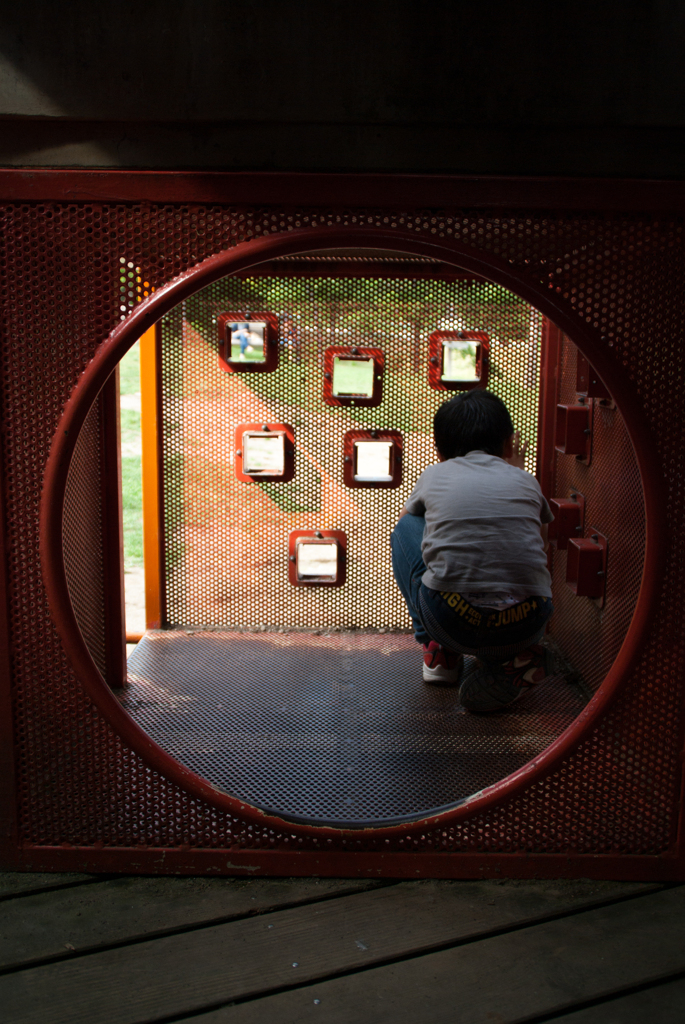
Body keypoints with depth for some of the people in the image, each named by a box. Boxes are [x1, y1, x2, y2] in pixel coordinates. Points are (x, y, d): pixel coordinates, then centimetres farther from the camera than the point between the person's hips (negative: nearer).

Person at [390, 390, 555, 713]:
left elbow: (407, 515, 36)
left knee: (406, 528, 23)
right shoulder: (525, 481, 16)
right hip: (526, 625, 3)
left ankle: (440, 652, 22)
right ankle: (511, 659, 11)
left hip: (451, 621, -2)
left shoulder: (434, 476, 13)